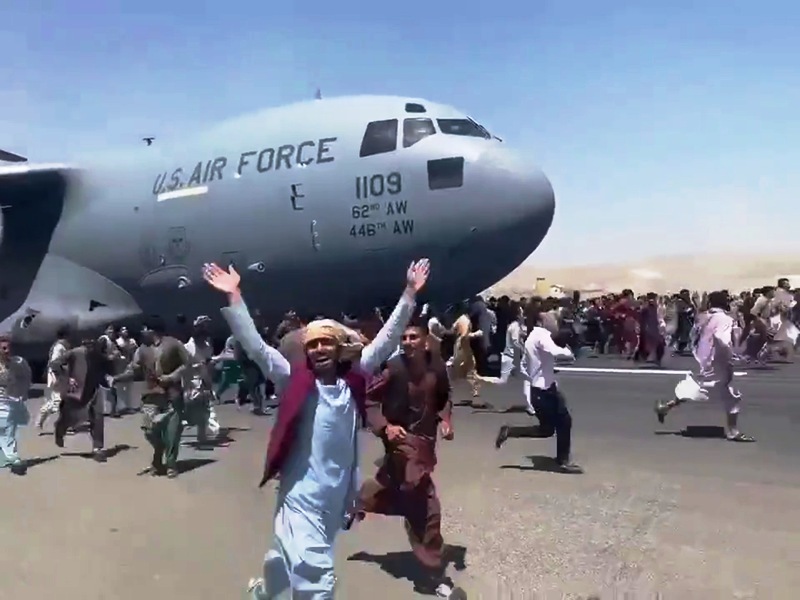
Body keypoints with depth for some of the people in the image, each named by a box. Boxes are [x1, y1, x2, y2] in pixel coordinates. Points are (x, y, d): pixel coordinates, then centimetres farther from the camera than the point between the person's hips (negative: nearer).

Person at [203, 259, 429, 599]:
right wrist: (234, 297, -18)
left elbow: (388, 338, 0)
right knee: (314, 573, -13)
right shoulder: (294, 380, -6)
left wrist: (409, 293, -3)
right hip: (302, 492, -4)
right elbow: (255, 346, -12)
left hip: (337, 493, 4)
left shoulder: (353, 379, 0)